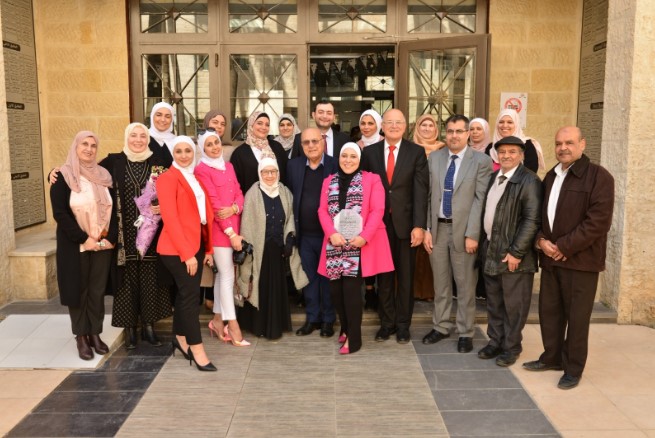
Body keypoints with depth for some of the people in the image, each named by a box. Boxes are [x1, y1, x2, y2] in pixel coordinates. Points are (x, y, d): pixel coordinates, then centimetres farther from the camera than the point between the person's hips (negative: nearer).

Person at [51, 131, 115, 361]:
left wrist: (110, 237, -6)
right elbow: (59, 213, -11)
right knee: (78, 290, 4)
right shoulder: (63, 177, -4)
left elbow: (113, 209, 7)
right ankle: (81, 337, 13)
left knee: (97, 290, 7)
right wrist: (83, 238, -17)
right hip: (75, 245, -3)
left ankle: (95, 334, 18)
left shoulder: (103, 176, 8)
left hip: (103, 245, 3)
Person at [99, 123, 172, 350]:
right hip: (125, 234, -1)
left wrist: (163, 207, -11)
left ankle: (148, 327, 19)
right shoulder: (114, 161, 4)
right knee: (127, 280, 3)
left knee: (150, 279, 5)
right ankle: (130, 329, 16)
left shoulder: (159, 163, 6)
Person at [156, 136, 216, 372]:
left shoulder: (195, 178, 16)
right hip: (177, 248, -7)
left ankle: (180, 338, 27)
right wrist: (187, 253, -19)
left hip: (197, 245, 7)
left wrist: (208, 248, 11)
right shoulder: (168, 178, -8)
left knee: (185, 293, 14)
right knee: (190, 295, -7)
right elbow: (170, 219, -16)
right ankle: (197, 349, -1)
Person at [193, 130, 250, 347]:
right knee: (228, 275, -7)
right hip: (217, 228, -6)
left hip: (233, 225, 7)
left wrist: (234, 209, -14)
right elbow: (213, 203, -14)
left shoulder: (228, 166, 14)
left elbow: (239, 193, 10)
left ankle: (217, 319, 23)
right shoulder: (201, 170, -8)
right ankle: (233, 326, -1)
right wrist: (230, 232, -16)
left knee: (222, 273, 12)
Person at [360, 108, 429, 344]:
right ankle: (386, 322, 24)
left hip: (405, 222, -1)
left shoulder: (416, 152, -1)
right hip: (379, 222, 1)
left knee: (405, 276, 9)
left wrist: (418, 225, -13)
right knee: (383, 275, 10)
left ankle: (403, 324, 23)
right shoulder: (369, 152, 4)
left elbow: (420, 191, -6)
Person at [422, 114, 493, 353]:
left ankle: (465, 333, 20)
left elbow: (481, 200, -9)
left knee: (465, 284, 6)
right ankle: (440, 326, 28)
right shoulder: (434, 158, 7)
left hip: (463, 229, -3)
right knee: (440, 282, 14)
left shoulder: (481, 161, -5)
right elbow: (428, 195, 7)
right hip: (438, 227, 4)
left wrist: (472, 234, -14)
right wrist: (426, 229, 1)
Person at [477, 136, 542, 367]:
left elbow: (532, 220, -17)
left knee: (513, 304, 4)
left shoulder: (529, 181, -12)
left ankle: (511, 348, 19)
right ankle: (495, 342, 30)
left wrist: (516, 252, -19)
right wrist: (483, 243, 12)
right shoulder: (493, 177, 12)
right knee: (494, 302, 16)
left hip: (513, 254, -7)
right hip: (490, 252, 7)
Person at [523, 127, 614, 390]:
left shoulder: (598, 176, -8)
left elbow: (598, 221, -16)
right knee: (548, 311, 12)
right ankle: (552, 357, 29)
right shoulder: (551, 177, 16)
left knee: (576, 316, 2)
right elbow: (540, 212, 18)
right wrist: (541, 239, -2)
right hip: (550, 258, 6)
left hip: (580, 259, -6)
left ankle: (573, 369, 15)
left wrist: (564, 247, -17)